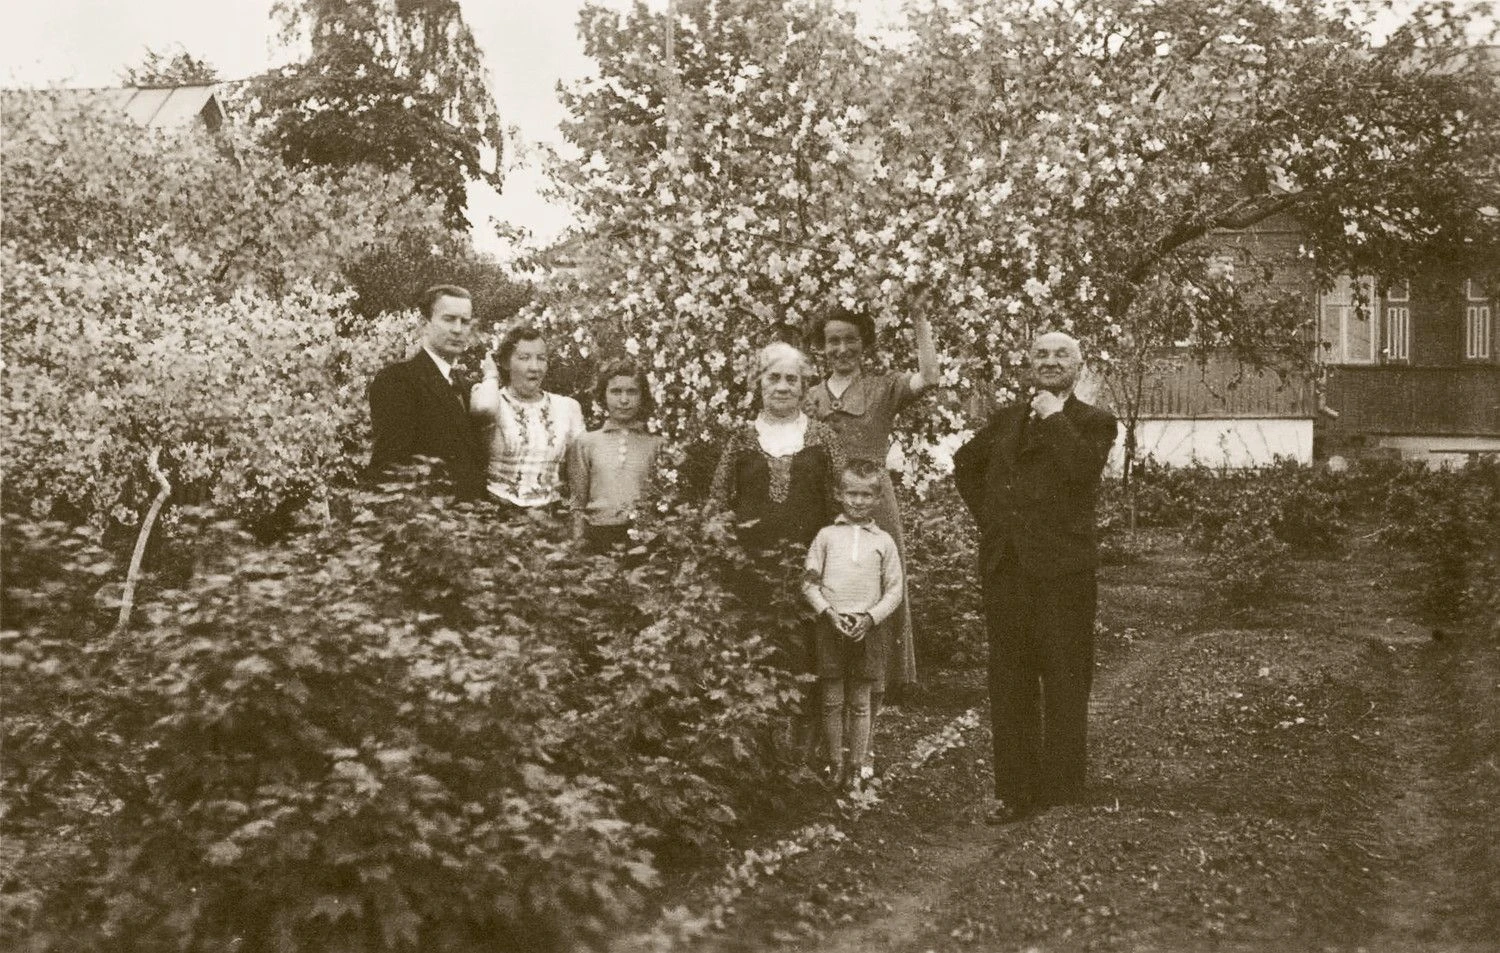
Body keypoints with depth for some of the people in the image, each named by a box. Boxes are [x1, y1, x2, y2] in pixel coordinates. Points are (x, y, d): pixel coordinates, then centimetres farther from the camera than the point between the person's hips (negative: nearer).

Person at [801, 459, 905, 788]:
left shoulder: (883, 541, 5)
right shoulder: (827, 536, 5)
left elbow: (895, 590, 5)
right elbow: (809, 582, 5)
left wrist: (870, 617, -8)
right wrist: (829, 613, -9)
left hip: (868, 628, 0)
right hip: (831, 626, 0)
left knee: (860, 703, 6)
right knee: (832, 702, 4)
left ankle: (858, 764, 15)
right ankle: (835, 764, 13)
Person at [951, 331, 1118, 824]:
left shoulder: (1093, 422, 2)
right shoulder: (1006, 418, 16)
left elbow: (1083, 469, -17)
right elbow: (966, 463, 27)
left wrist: (1054, 418, -10)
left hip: (1063, 566, -5)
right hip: (1004, 563, 5)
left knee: (1064, 681, 1)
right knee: (1009, 683, 7)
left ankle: (1062, 790, 10)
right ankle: (1015, 790, 15)